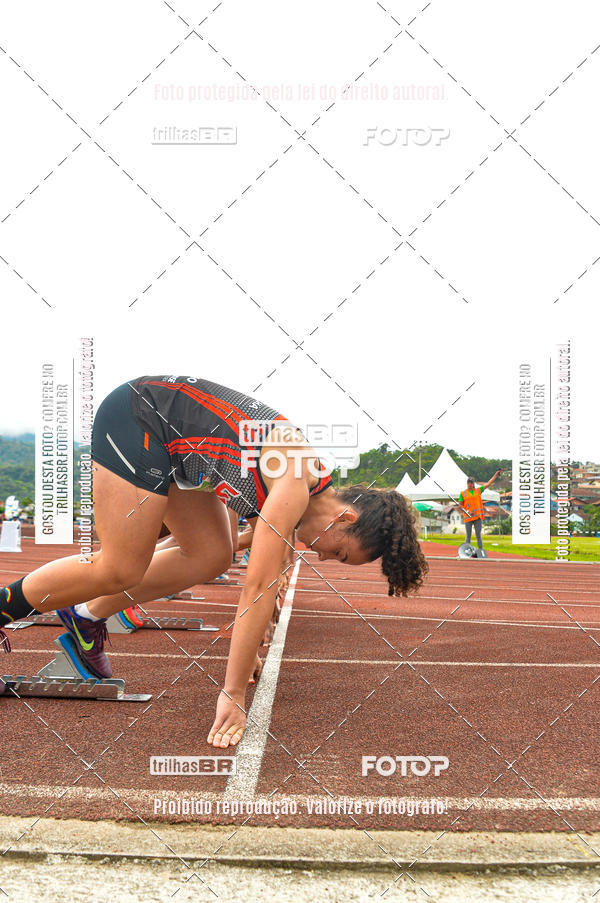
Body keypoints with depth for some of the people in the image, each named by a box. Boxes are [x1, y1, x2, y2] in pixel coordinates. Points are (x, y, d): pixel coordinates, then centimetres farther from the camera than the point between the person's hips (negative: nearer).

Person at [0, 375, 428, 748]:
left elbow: (266, 580, 12)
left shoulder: (303, 484, 2)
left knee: (212, 557, 4)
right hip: (138, 416, -9)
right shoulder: (293, 487, -24)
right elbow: (257, 589, -25)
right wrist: (232, 695, -20)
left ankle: (87, 616, 16)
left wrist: (249, 654, 20)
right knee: (119, 571, -10)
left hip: (172, 443, 9)